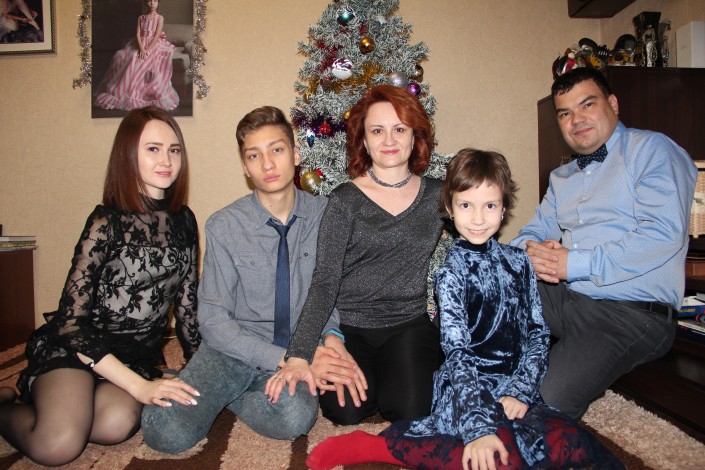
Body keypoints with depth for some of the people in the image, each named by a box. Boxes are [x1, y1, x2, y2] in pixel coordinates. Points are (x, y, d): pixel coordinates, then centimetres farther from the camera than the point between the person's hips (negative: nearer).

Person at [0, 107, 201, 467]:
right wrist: (139, 386, -20)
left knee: (116, 424, -28)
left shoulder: (184, 221, 4)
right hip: (72, 345, -4)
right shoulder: (107, 222, -11)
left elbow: (186, 303, 12)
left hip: (138, 353, 4)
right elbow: (71, 319, -14)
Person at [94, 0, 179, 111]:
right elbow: (138, 34, 2)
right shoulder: (141, 18, 11)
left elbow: (157, 35, -7)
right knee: (133, 69, -8)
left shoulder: (160, 18, 3)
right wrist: (141, 49, -15)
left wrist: (147, 49, -16)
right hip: (140, 46, 3)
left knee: (151, 72, -17)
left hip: (154, 46, -3)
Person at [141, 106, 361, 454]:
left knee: (294, 416, -32)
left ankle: (224, 397, 0)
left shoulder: (325, 215, -4)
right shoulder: (224, 227, -7)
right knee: (167, 430, -25)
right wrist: (286, 359, -21)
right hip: (236, 348, -1)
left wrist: (331, 334, -16)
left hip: (299, 348, 1)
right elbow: (213, 320, -10)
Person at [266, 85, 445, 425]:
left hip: (409, 324, 2)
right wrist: (298, 356, -21)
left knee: (409, 409, -18)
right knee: (346, 410, -18)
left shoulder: (437, 195, 3)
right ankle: (368, 373, 15)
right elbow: (324, 282, -12)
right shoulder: (345, 200, -7)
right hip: (348, 326, -1)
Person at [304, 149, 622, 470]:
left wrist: (520, 391, -6)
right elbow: (456, 351, -14)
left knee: (568, 443, -24)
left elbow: (538, 332, 9)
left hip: (514, 387, 5)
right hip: (466, 388, -4)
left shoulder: (518, 262, 9)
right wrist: (478, 426, -24)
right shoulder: (452, 273, -4)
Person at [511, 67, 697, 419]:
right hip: (562, 297, 7)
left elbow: (664, 235, -16)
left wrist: (575, 263, -18)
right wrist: (532, 250, -10)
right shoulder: (562, 177, 22)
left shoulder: (652, 150, -2)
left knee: (549, 403, -25)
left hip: (632, 313, -6)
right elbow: (535, 230, 17)